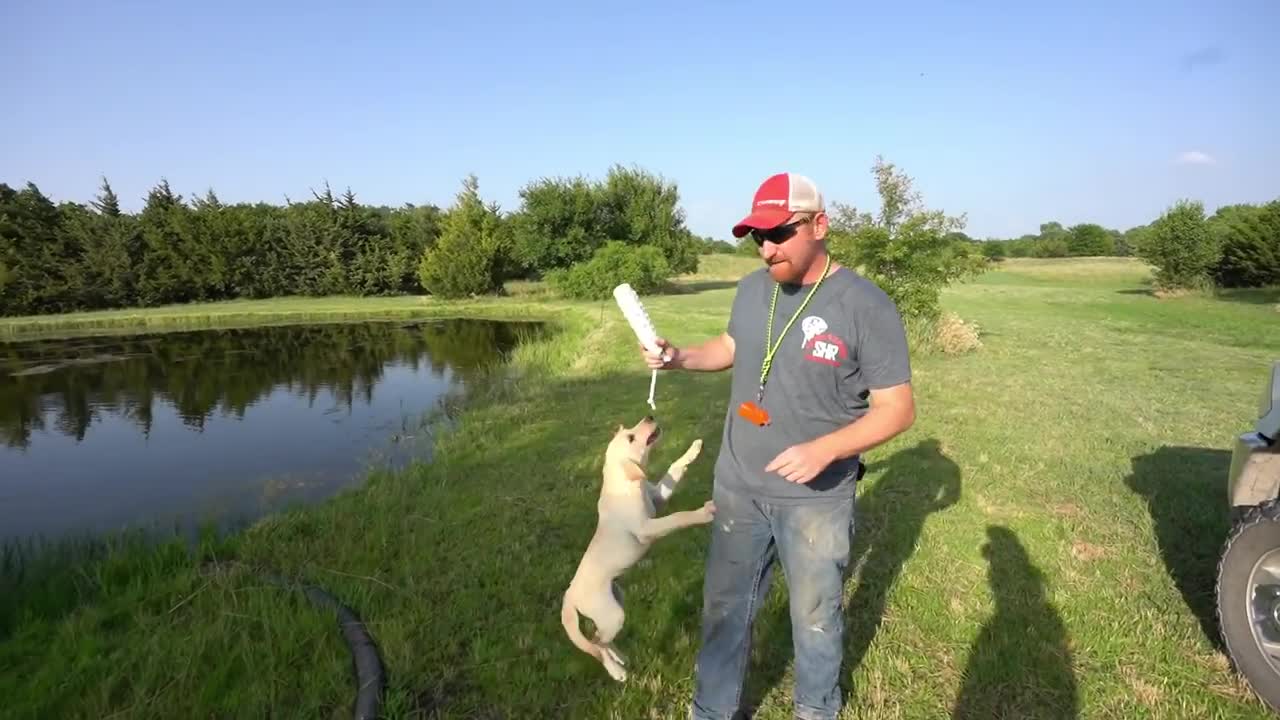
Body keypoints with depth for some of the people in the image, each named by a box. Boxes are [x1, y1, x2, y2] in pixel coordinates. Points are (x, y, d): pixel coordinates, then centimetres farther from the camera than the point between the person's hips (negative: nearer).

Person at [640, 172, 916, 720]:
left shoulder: (866, 305, -17)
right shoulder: (752, 288, -1)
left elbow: (898, 409, -15)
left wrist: (825, 448, -30)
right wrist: (677, 357, -1)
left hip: (816, 498, -4)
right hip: (738, 487, 4)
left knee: (815, 616, 18)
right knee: (724, 608, 17)